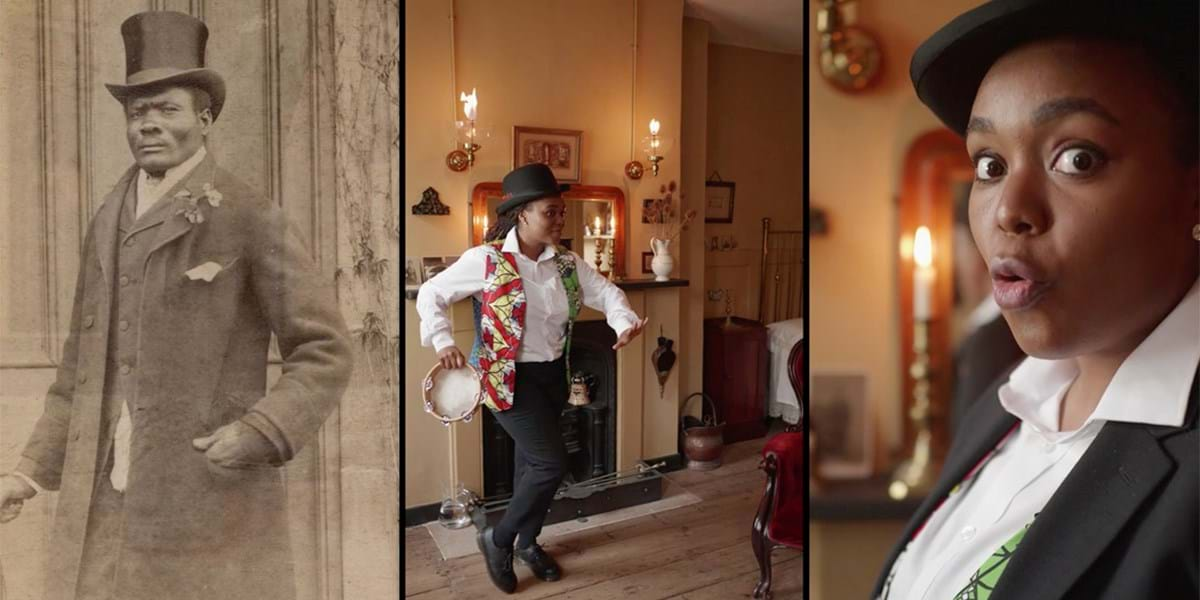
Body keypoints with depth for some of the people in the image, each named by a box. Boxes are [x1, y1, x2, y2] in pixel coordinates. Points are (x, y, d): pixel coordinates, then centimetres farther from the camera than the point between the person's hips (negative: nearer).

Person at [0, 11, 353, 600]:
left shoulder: (251, 218, -8)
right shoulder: (109, 222, 13)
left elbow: (326, 353, -8)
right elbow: (85, 365, 18)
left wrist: (259, 434, -20)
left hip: (214, 495, -6)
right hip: (109, 498, 6)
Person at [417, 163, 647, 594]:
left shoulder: (566, 263, 2)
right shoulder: (486, 260, -14)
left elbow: (604, 291, 2)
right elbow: (431, 294, -7)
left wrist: (624, 321, -20)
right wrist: (442, 341, -21)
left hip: (553, 376, 6)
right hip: (509, 379, -6)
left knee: (532, 461, 18)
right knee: (552, 463, -11)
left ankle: (527, 542, 38)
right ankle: (498, 539, 10)